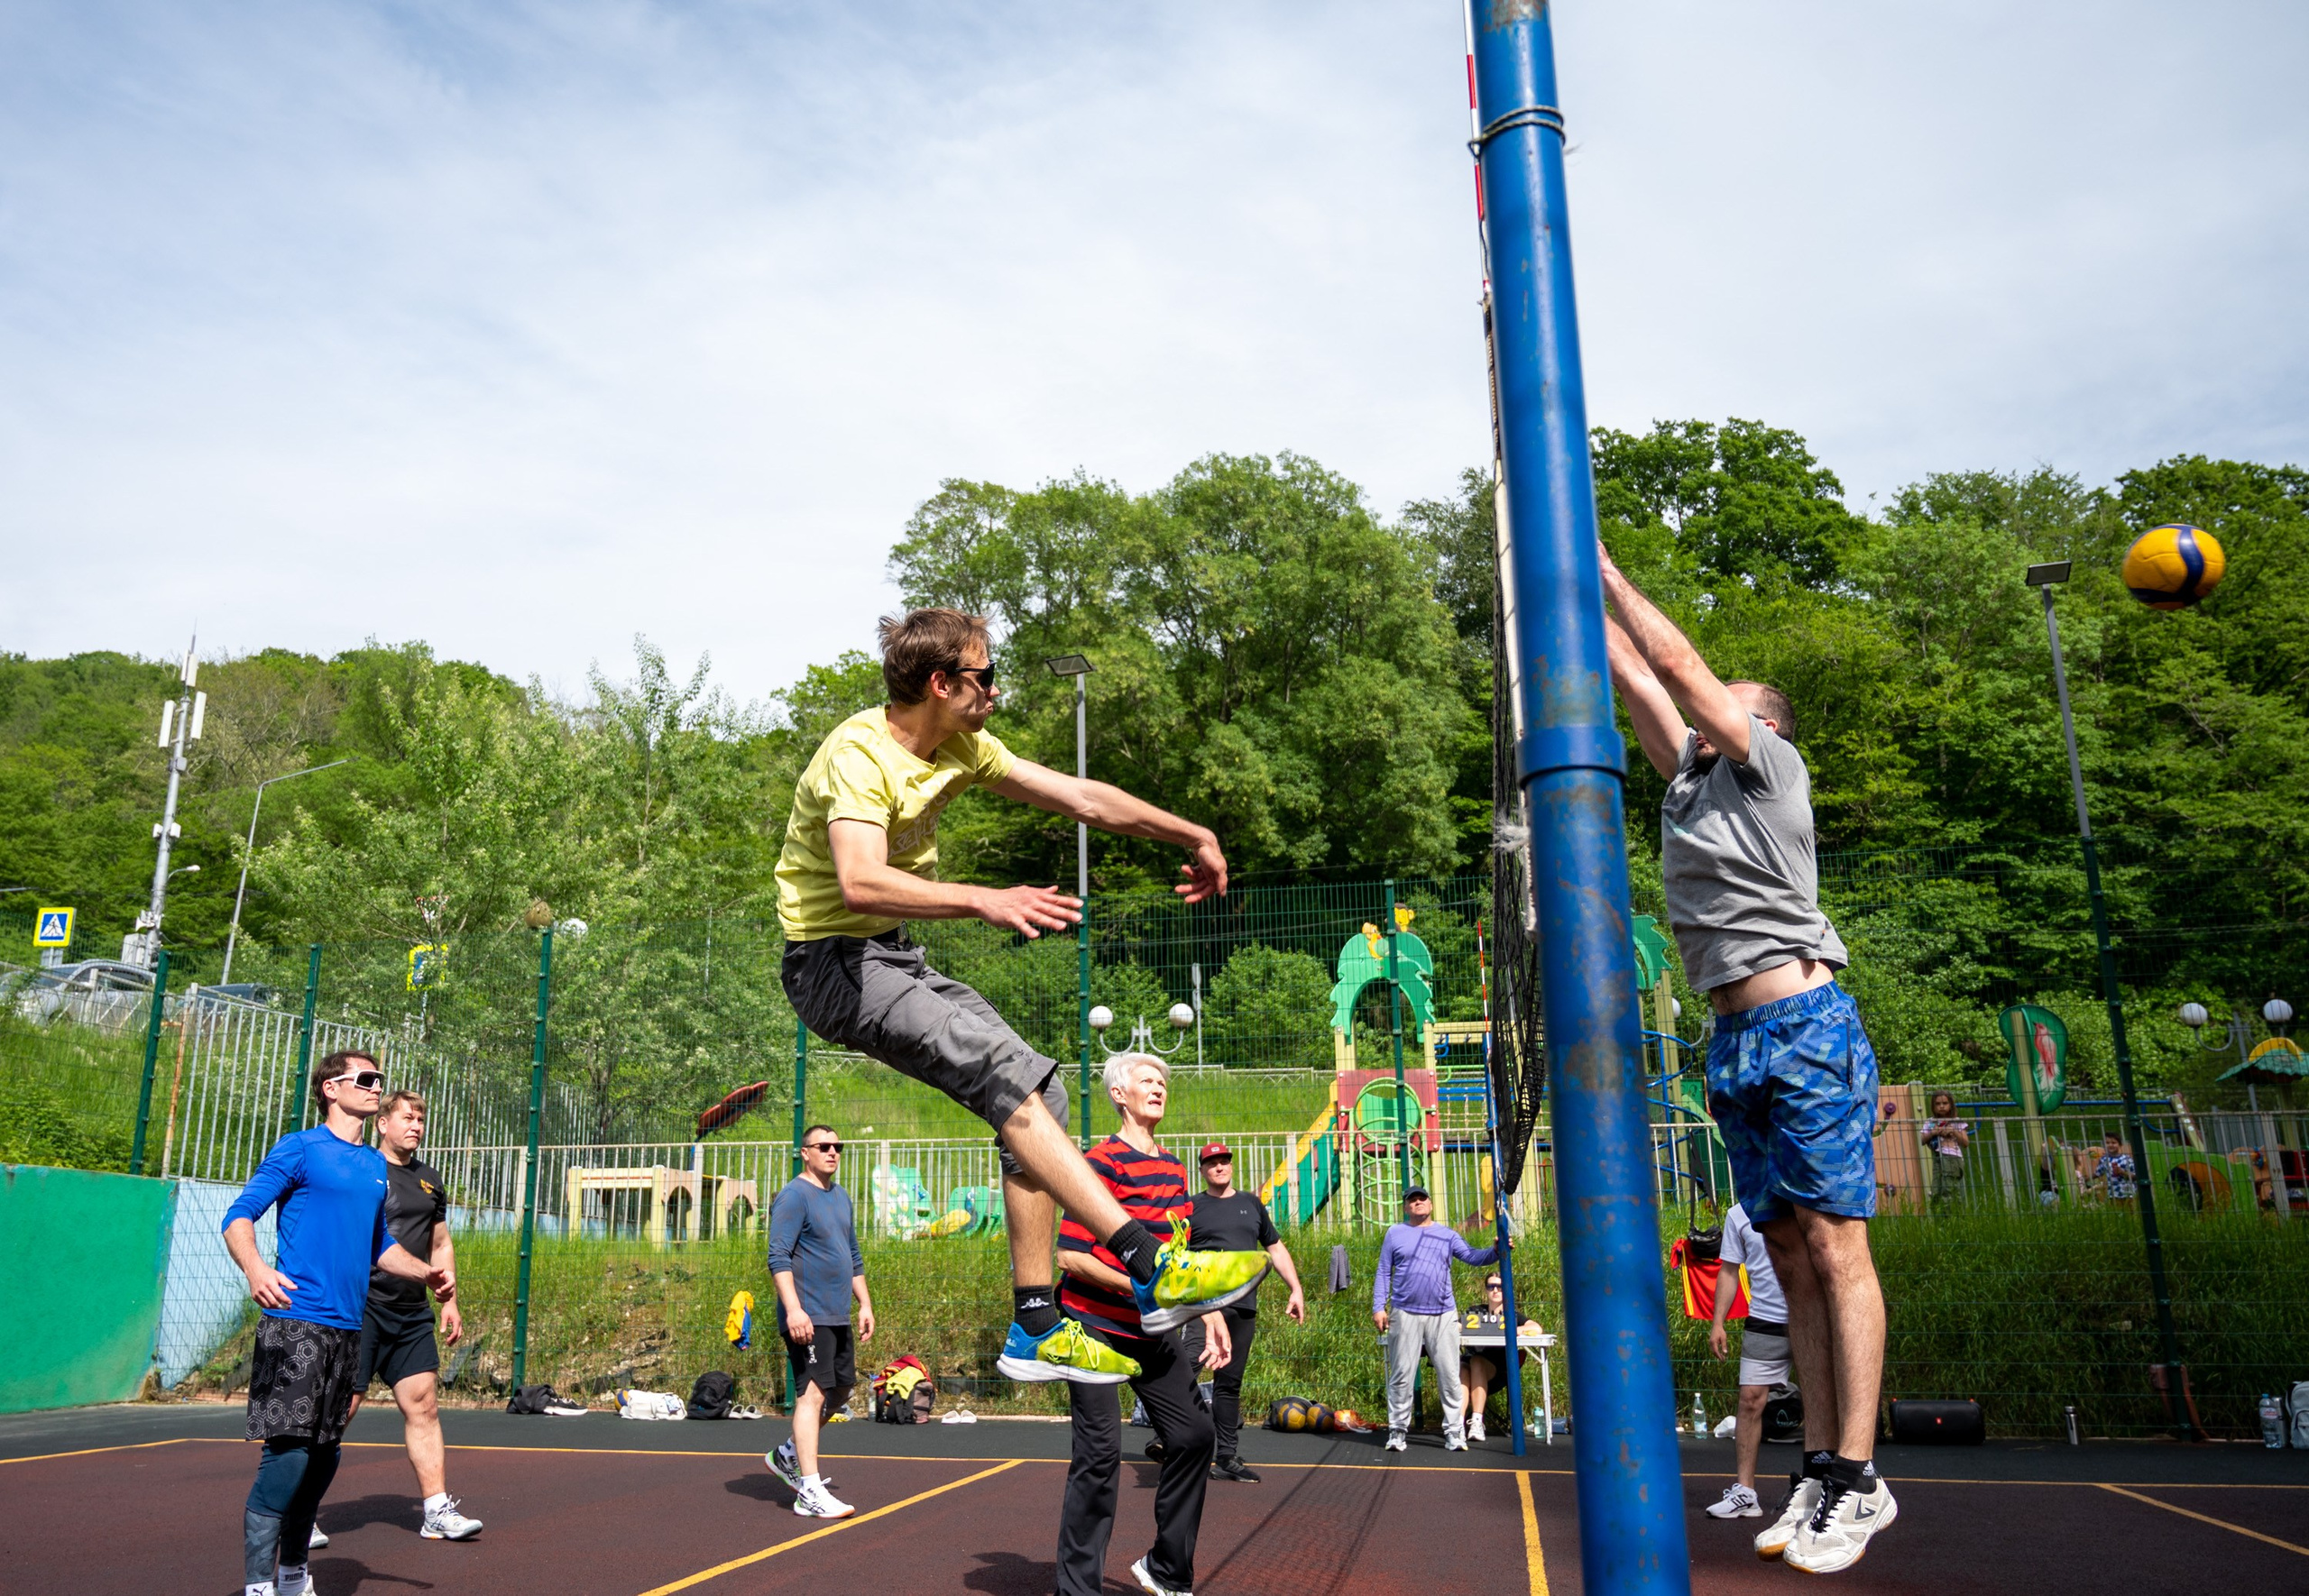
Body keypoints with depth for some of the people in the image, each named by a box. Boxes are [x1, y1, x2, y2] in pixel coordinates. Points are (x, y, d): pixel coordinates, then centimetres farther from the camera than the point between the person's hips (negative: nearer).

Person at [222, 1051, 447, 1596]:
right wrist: (255, 1267, -29)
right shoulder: (299, 1148, -4)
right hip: (296, 1322, -7)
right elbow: (239, 1215, -10)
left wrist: (425, 1271, 11)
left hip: (348, 1328, 7)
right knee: (287, 1453, -12)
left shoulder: (375, 1165, 17)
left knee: (323, 1457, 13)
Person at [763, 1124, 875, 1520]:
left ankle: (787, 1454, 31)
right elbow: (778, 1257, -17)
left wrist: (865, 1303, 18)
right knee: (813, 1394, -12)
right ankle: (810, 1493, -10)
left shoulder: (841, 1197, 17)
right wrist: (793, 1309, -25)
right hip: (807, 1317, -9)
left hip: (838, 1317, 9)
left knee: (842, 1389, 15)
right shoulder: (794, 1196, -9)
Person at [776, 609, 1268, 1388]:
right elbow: (861, 883, -37)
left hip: (899, 956, 9)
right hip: (834, 964, -8)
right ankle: (1151, 1269, -25)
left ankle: (1034, 1330, 0)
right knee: (1002, 1070, -25)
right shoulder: (858, 755, -20)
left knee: (1042, 1089, -5)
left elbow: (1082, 799, 11)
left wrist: (1193, 836, 13)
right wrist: (983, 900, -46)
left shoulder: (962, 747, 6)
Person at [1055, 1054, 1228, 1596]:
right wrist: (1136, 1287, -26)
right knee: (1100, 1453, -6)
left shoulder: (1173, 1167, 11)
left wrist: (1209, 1312, 13)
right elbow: (1070, 1255, -19)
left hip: (1154, 1331, 8)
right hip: (1097, 1327, -8)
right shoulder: (1104, 1162, -14)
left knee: (1195, 1434, 6)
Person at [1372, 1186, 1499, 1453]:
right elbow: (1383, 1273, 7)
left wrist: (1495, 1252, -20)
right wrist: (1378, 1307, -1)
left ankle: (1454, 1431, 7)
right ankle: (1397, 1430, 10)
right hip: (1405, 1315, -1)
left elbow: (1471, 1256, 0)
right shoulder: (1395, 1232, 9)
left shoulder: (1447, 1234, 12)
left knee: (1450, 1375, 0)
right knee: (1401, 1375, 1)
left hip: (1443, 1316, 1)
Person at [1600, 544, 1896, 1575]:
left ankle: (1857, 1479, -3)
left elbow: (1674, 659, -2)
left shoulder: (1770, 764, 3)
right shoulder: (1692, 781, 20)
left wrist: (1601, 567, 4)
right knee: (1791, 1258, 7)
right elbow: (1631, 675, 21)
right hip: (1735, 1045, 7)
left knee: (1835, 1250, -6)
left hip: (1804, 1027, -7)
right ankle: (1820, 1471, 10)